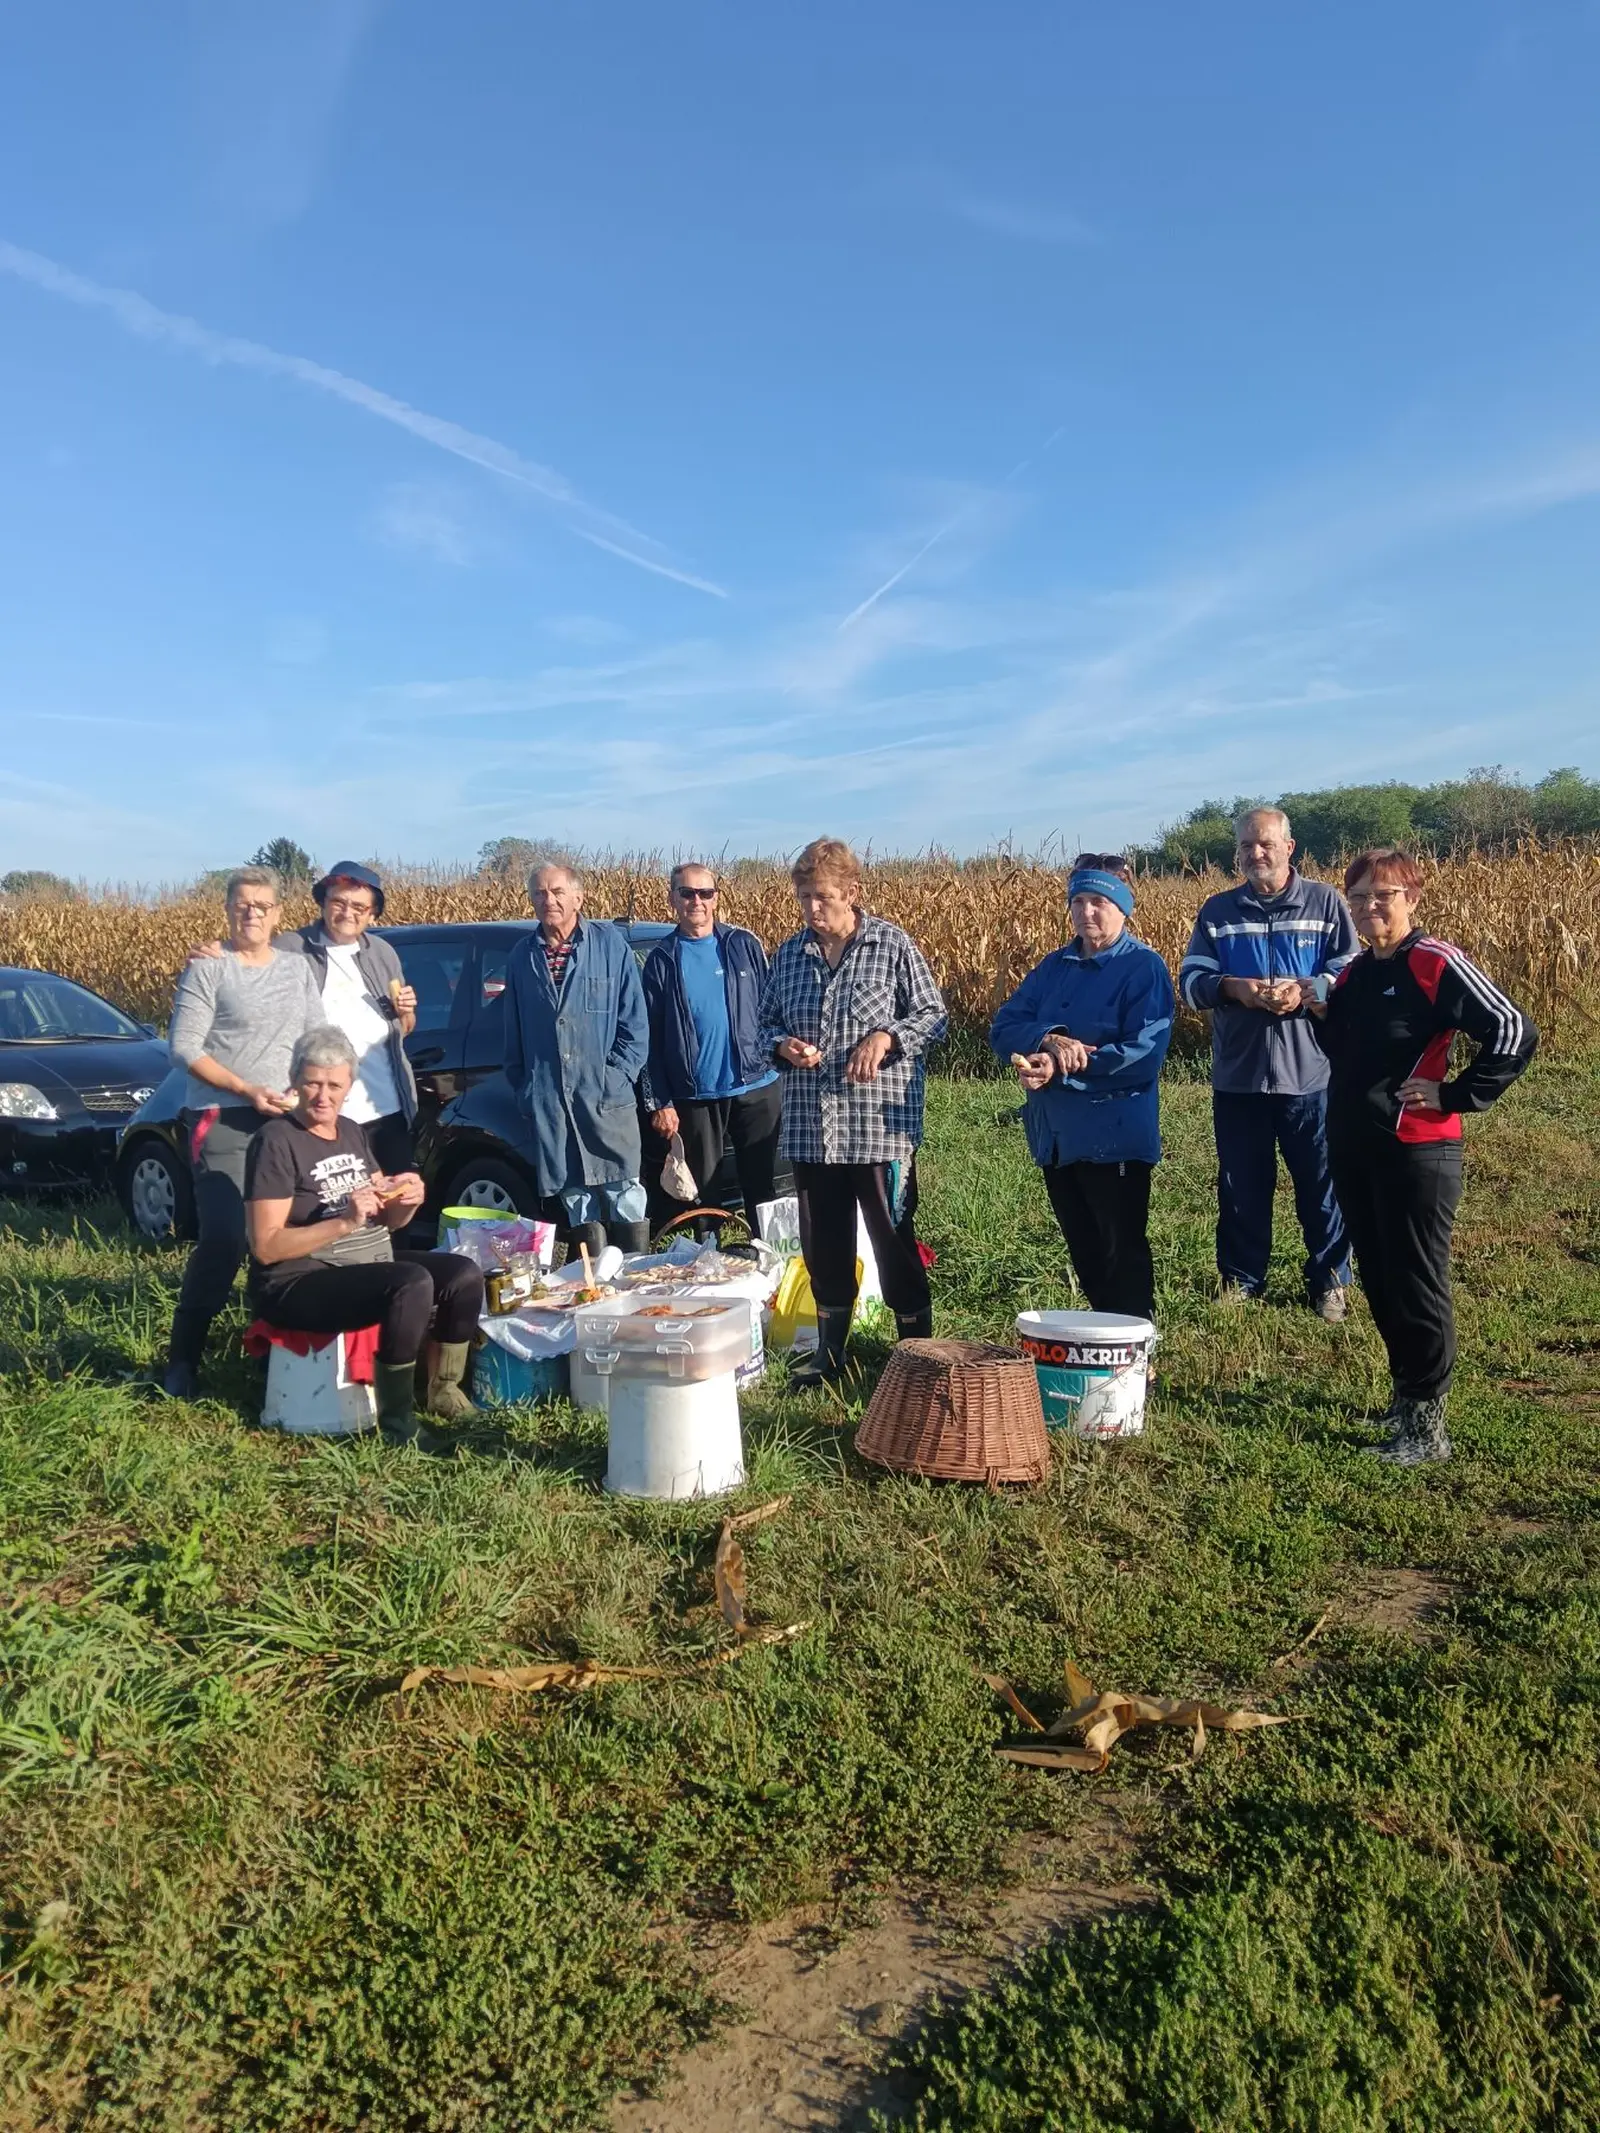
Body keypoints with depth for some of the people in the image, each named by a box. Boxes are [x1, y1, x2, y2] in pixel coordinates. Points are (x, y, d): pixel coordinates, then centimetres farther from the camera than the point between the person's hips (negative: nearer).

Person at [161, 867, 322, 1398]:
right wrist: (247, 1090, -16)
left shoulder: (298, 968, 14)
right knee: (224, 1239, -13)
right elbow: (183, 1047, -7)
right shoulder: (208, 967, -1)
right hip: (224, 1121, -5)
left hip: (288, 1122, 5)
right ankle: (183, 1359, -1)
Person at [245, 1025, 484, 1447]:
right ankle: (397, 1423, -21)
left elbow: (387, 1220, 14)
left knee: (464, 1276, -11)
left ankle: (442, 1391, 7)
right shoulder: (276, 1142, -12)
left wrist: (408, 1201, -9)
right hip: (298, 1282, -8)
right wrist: (343, 1222, -28)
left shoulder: (354, 1132, 10)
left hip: (370, 1265, 8)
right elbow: (266, 1247, -18)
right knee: (412, 1284, -31)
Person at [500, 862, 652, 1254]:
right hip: (548, 1105, 3)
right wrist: (523, 1090, 10)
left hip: (607, 1100, -2)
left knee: (626, 1201, 0)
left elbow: (635, 1023, 1)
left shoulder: (611, 944, 2)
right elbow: (514, 1035, 16)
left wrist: (617, 1076, -7)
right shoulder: (521, 957, 10)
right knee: (577, 1205, 8)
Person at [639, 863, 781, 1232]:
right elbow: (650, 1039, 1)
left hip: (756, 1088, 0)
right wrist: (658, 1102, -3)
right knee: (701, 1190, 10)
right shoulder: (661, 961, 3)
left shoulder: (744, 945, 3)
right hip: (694, 1098, 0)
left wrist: (779, 1057, -3)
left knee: (762, 1187, 8)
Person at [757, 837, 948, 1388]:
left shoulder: (893, 945, -2)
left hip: (880, 1124, -4)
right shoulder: (789, 953, 9)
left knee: (894, 1241, 1)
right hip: (809, 1129, 4)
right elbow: (766, 1023, 17)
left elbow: (933, 1017, 1)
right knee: (822, 1244, 13)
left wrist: (886, 1037, -17)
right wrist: (783, 1046, -6)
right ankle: (830, 1352, 28)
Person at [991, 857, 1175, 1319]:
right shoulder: (1052, 968, 12)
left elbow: (1143, 1052, -18)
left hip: (1115, 1138, -6)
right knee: (1085, 1254, 16)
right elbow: (1004, 1028, 2)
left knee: (1121, 1255, 2)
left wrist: (1059, 1069, -22)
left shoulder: (1144, 968, -7)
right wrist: (1047, 1039, -20)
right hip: (1056, 1137, 6)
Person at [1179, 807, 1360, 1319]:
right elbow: (1190, 981, 0)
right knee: (1241, 1187, 12)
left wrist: (1303, 991, -21)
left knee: (1322, 1185, 7)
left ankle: (1329, 1281, 23)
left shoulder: (1326, 902, 2)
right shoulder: (1218, 910, 8)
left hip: (1311, 1075, -2)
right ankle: (1240, 1281, 26)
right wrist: (1233, 987, -19)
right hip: (1238, 1078, 2)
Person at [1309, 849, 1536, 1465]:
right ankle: (1406, 1393, 31)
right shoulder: (1353, 974, 11)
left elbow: (1514, 1033, -16)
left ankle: (1426, 1425, 8)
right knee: (1378, 1282, 16)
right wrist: (1321, 1015, 3)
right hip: (1351, 1149, 8)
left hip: (1416, 1153, -8)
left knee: (1416, 1287, -1)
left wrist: (1457, 1096, -14)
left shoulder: (1436, 964, -12)